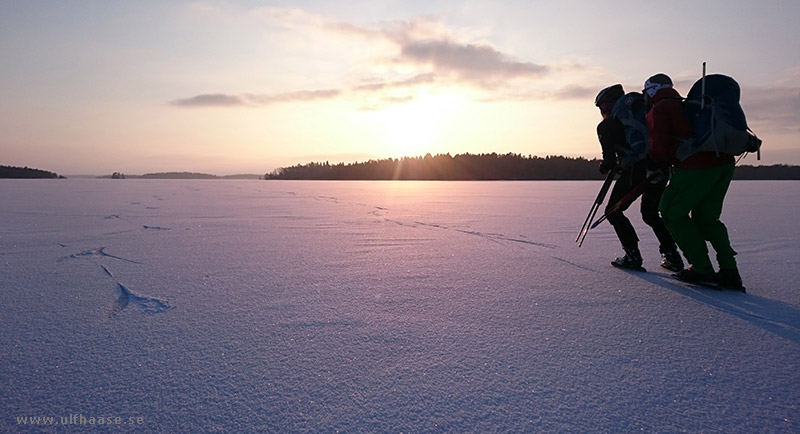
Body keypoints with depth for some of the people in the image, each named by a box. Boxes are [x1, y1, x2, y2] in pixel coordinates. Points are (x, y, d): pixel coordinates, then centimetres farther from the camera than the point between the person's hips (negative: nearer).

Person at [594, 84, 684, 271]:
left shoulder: (605, 126, 3)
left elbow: (610, 157, -4)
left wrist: (606, 167, 18)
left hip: (635, 171, -7)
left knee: (613, 212, 11)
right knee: (650, 213, 25)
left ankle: (632, 255, 2)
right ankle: (671, 255, 18)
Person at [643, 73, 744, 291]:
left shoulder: (658, 110, 1)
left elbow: (658, 149, -8)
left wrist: (656, 163, 11)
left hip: (697, 167, -8)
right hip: (725, 162, 8)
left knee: (672, 212, 6)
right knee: (706, 217, 19)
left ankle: (702, 269, 4)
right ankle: (730, 272, 13)